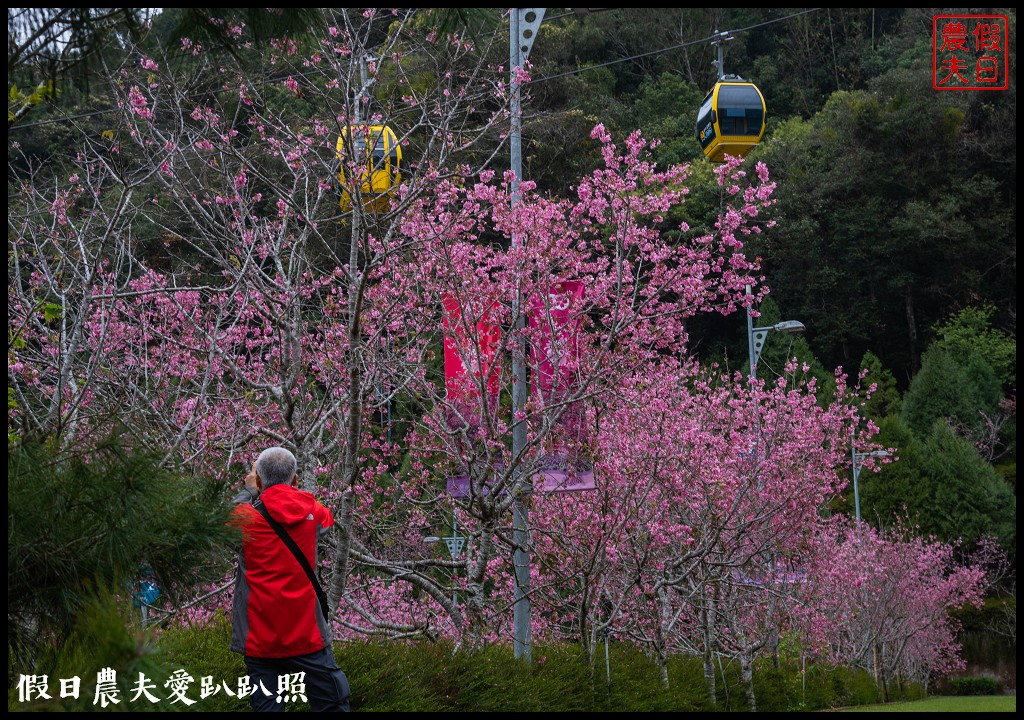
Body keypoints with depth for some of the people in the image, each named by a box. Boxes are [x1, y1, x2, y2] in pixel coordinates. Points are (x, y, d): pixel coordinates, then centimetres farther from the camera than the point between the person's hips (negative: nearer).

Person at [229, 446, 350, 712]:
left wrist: (249, 491, 25)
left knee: (267, 705, 5)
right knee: (333, 704, 7)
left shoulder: (246, 516, -6)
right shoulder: (313, 512, 0)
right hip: (306, 633, 0)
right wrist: (294, 490, 33)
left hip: (260, 637, 0)